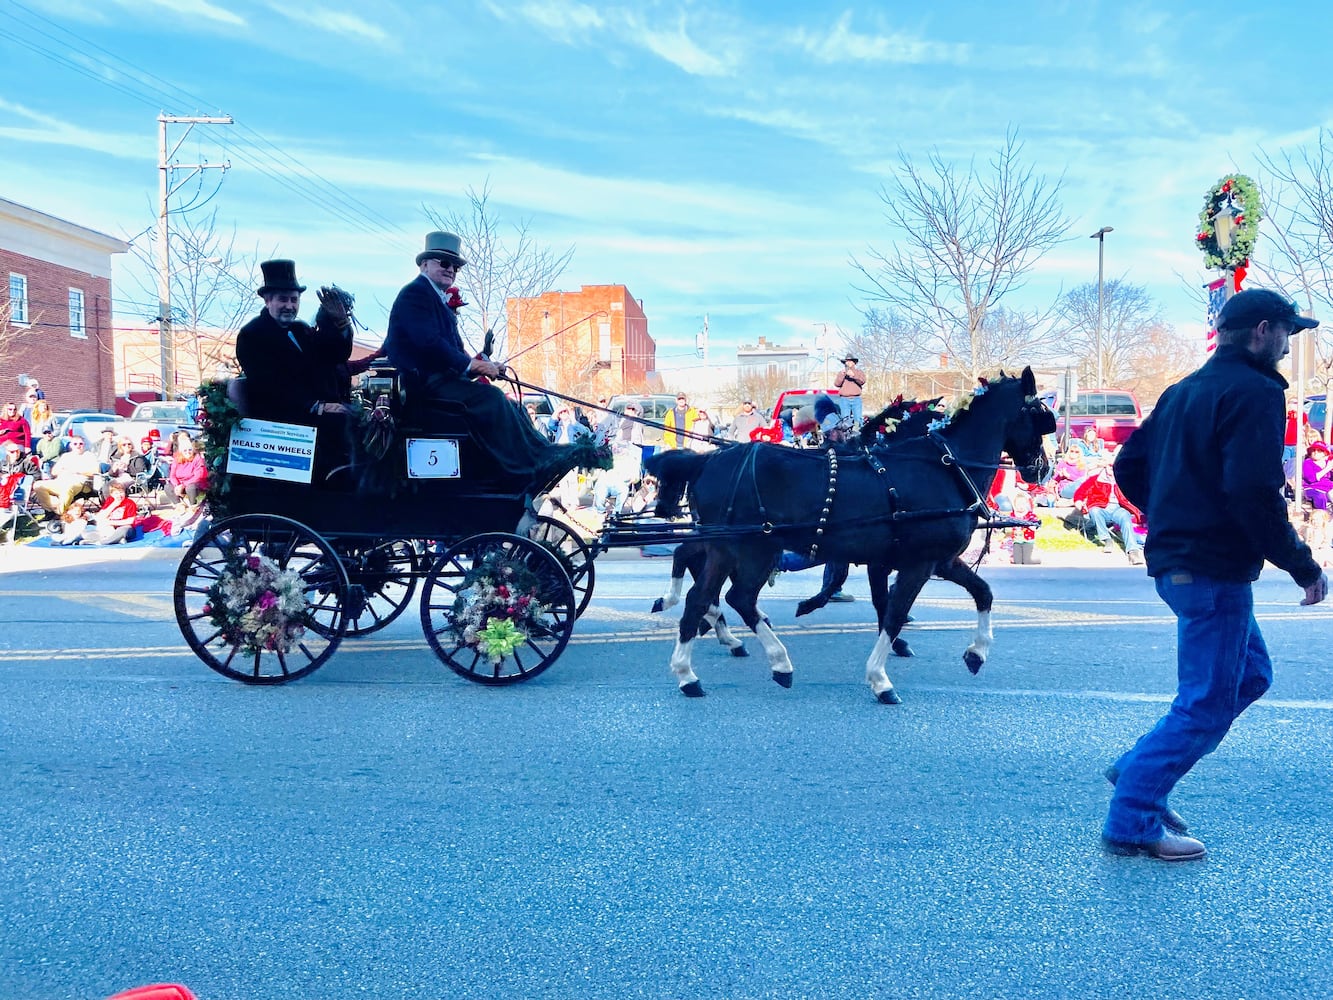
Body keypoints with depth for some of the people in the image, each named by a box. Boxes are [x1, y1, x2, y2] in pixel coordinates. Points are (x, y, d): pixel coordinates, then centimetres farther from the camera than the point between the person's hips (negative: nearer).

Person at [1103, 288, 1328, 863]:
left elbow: (1128, 465, 18)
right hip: (1216, 571, -10)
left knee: (1250, 674, 22)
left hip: (1175, 562, 10)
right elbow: (1254, 492, -23)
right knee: (1205, 705, 0)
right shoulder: (1256, 392, -12)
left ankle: (1138, 770, 21)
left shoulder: (1185, 390, 15)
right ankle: (1133, 820, 7)